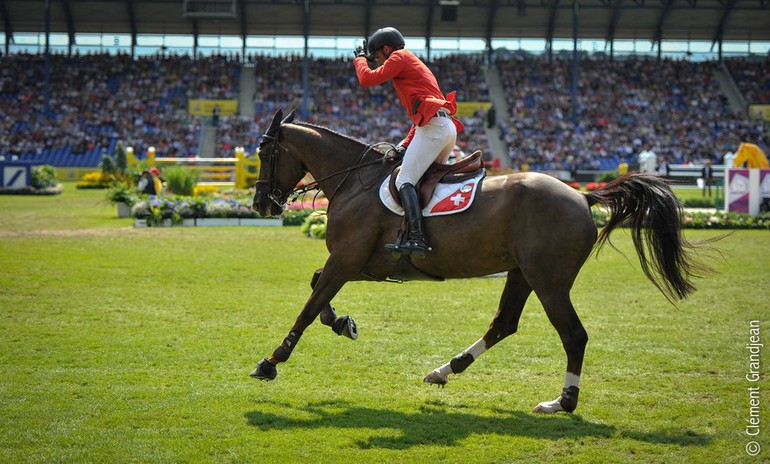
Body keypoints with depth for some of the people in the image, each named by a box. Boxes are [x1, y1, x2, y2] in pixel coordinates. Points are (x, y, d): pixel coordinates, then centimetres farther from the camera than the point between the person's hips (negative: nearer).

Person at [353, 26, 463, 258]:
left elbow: (367, 79, -5)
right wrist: (406, 144, 24)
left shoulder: (400, 57, 4)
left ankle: (416, 239, -28)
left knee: (404, 181, -15)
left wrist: (360, 58, 14)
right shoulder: (414, 65, 32)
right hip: (448, 128, 10)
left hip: (433, 126, -10)